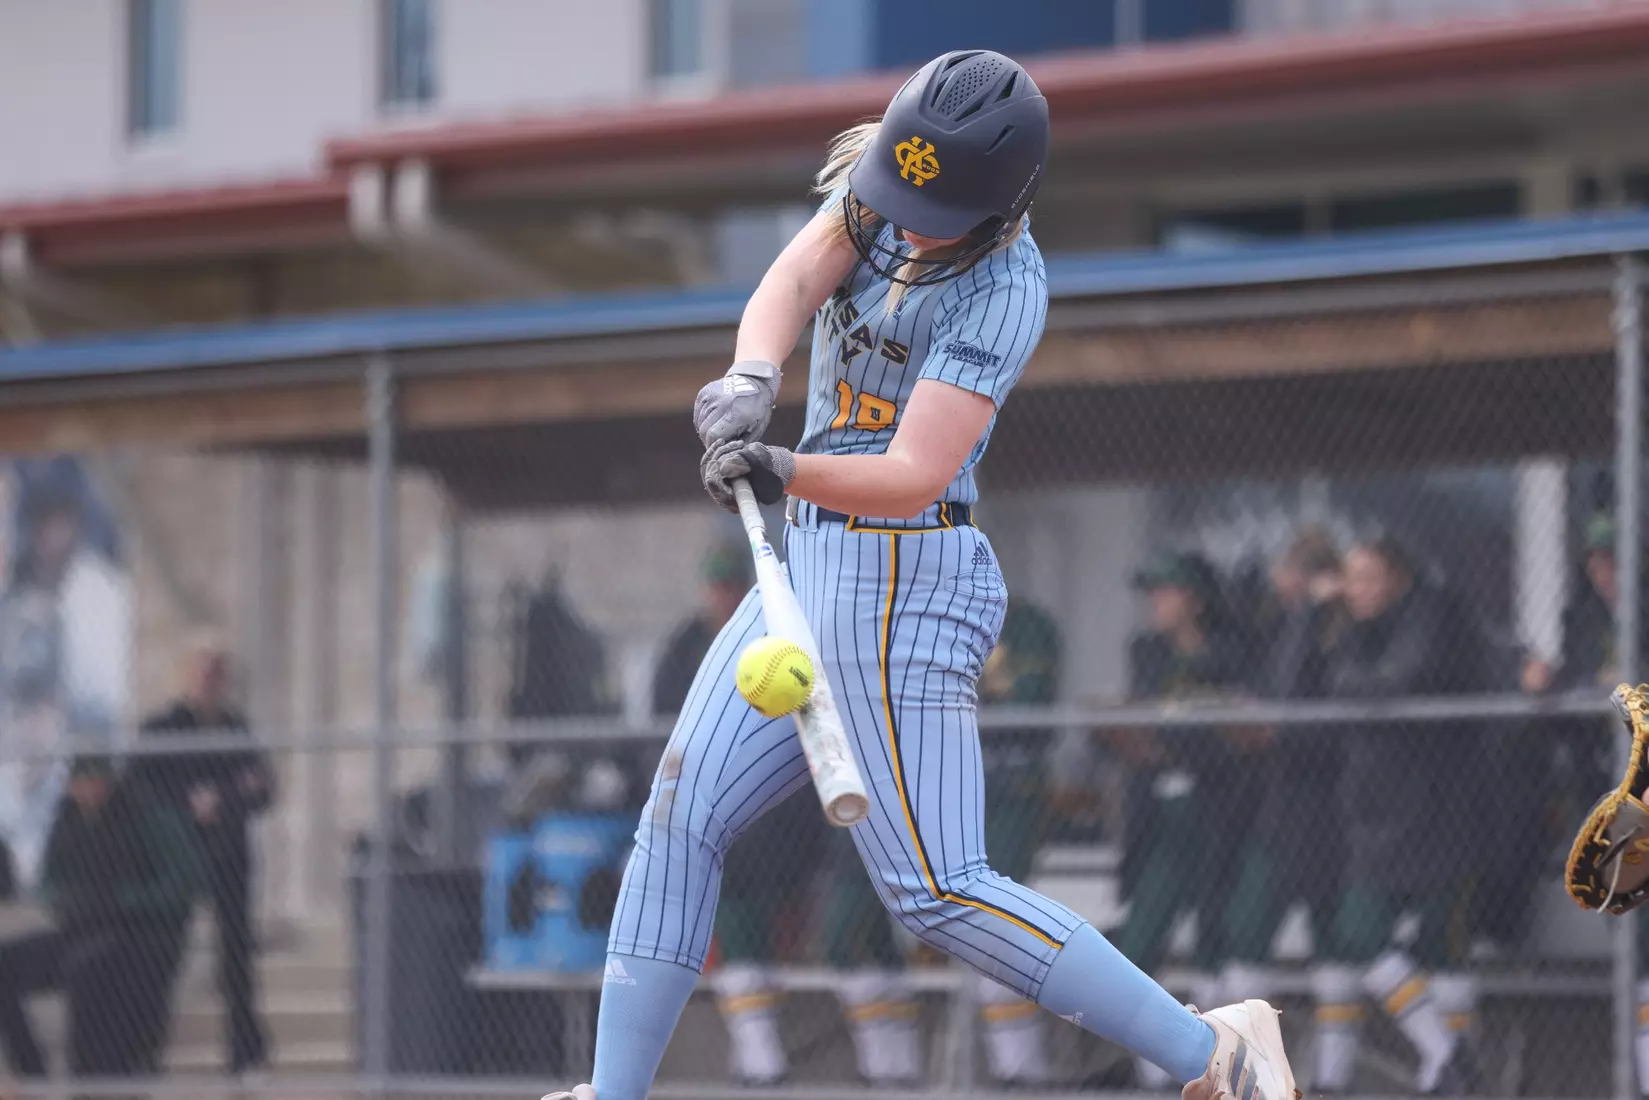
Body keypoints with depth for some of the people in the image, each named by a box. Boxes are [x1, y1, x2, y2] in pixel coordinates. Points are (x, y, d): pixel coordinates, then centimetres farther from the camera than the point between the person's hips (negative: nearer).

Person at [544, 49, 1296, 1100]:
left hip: (901, 581, -8)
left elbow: (917, 472, -28)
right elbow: (794, 279, -14)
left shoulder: (1005, 286, -20)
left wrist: (786, 471, -45)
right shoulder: (880, 177, 2)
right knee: (679, 822, 6)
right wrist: (753, 378, -34)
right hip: (815, 568, 8)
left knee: (936, 889, -13)